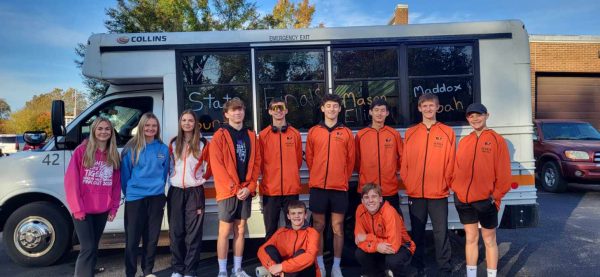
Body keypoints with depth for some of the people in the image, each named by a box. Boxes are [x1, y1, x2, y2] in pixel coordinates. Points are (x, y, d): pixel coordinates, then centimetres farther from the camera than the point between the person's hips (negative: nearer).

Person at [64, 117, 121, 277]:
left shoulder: (113, 155, 8)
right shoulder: (82, 151, -5)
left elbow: (117, 184, 11)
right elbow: (71, 180, -8)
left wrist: (114, 208, 7)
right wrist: (77, 208, -10)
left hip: (102, 211, 4)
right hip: (82, 210, -4)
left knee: (93, 247, 12)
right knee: (88, 248, -8)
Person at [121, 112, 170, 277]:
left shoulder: (163, 149, 5)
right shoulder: (131, 148, -3)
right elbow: (124, 174, 3)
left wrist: (159, 188, 10)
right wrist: (129, 192, 6)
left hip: (156, 197, 3)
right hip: (135, 198, -2)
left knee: (152, 237, 10)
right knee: (132, 238, 1)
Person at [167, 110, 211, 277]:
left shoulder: (203, 144, 1)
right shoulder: (174, 143, 9)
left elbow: (208, 167, 5)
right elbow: (170, 166, 16)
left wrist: (199, 180, 0)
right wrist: (172, 180, 7)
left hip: (195, 192, -2)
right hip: (175, 191, 3)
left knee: (193, 232, -2)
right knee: (176, 231, 5)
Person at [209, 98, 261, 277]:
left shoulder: (251, 136, 10)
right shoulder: (220, 136, -4)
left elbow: (256, 163, 7)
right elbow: (216, 165, -11)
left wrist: (249, 187, -5)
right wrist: (233, 187, -14)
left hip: (245, 191, 5)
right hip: (228, 191, -4)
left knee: (240, 230, 11)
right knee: (225, 231, 1)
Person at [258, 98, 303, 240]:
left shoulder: (295, 134, 5)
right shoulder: (263, 135, 1)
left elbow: (298, 160, 13)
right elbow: (260, 162, 8)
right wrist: (269, 176, 11)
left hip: (292, 188, 1)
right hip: (270, 189, -1)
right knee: (271, 231, 7)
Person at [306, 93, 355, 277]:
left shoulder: (346, 133, 5)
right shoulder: (313, 132, 6)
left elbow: (351, 160, 9)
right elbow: (309, 158, 11)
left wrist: (343, 178, 10)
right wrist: (317, 176, 12)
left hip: (339, 187, 0)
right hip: (318, 186, 1)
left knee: (338, 227, 4)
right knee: (318, 226, 6)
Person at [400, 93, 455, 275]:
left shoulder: (447, 132, 2)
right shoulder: (410, 133, 6)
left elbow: (451, 163, 2)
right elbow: (404, 163, 5)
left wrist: (444, 184, -4)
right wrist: (408, 184, -1)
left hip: (439, 194, -2)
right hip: (415, 194, 2)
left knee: (441, 233, 2)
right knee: (417, 233, 12)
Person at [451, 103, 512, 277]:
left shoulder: (497, 140, -4)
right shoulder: (463, 142, 10)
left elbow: (504, 172, -7)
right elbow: (456, 168, 10)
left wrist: (496, 195, -10)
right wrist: (455, 188, -1)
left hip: (485, 200, -4)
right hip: (463, 199, 4)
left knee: (489, 240, 9)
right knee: (471, 238, 14)